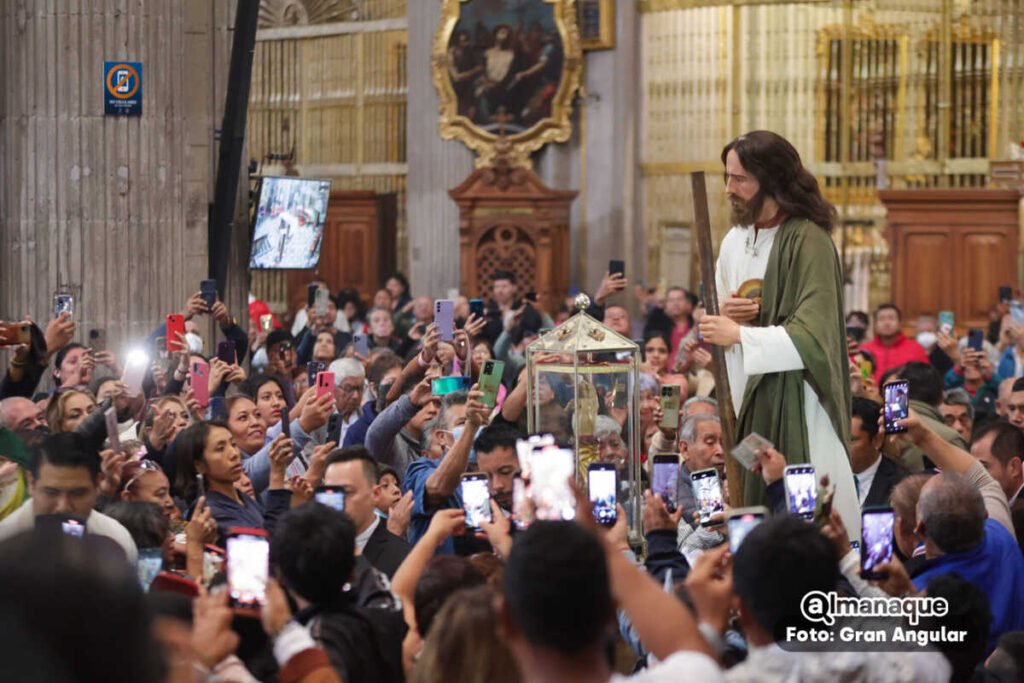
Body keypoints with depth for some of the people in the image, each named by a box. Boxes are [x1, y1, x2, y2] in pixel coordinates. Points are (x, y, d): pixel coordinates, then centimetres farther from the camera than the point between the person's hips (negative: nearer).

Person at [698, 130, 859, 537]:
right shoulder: (735, 241, 9)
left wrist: (741, 335, -21)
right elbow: (719, 321, 21)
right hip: (747, 394, 7)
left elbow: (812, 334, -19)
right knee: (754, 499, 5)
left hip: (796, 399, -7)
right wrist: (725, 312, -2)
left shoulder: (808, 240, -13)